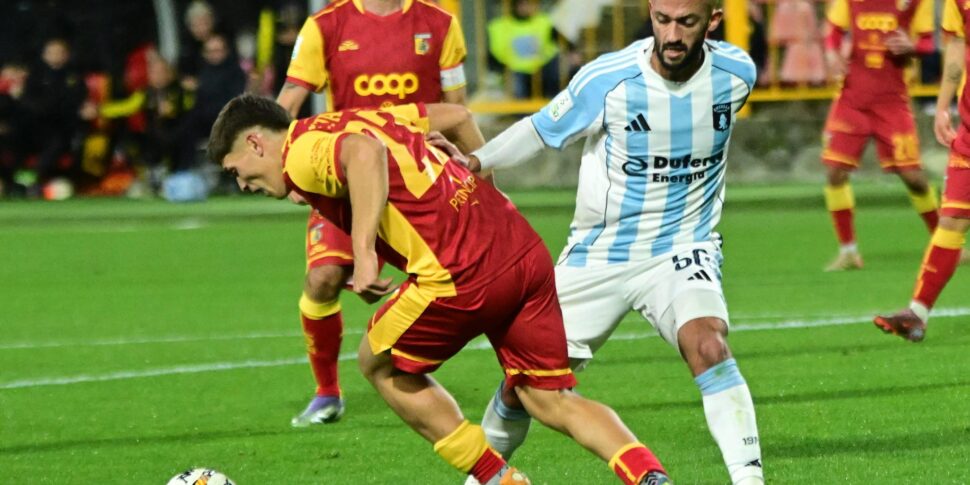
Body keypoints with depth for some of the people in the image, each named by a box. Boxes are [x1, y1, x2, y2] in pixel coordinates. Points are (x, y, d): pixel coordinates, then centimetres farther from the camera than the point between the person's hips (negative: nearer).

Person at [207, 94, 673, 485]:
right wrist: (485, 187, 43)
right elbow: (456, 116, 32)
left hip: (461, 274, -8)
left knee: (381, 366, 17)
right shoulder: (358, 118, 25)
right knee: (553, 401, 11)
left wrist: (363, 252, -29)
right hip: (527, 251, 8)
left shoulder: (302, 151, -1)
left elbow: (365, 154, -24)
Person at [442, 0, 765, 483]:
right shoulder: (606, 80, -18)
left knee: (708, 346, -30)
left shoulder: (736, 74, -9)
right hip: (597, 256, 0)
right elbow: (540, 130, -5)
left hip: (681, 248, 0)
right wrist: (473, 161, -19)